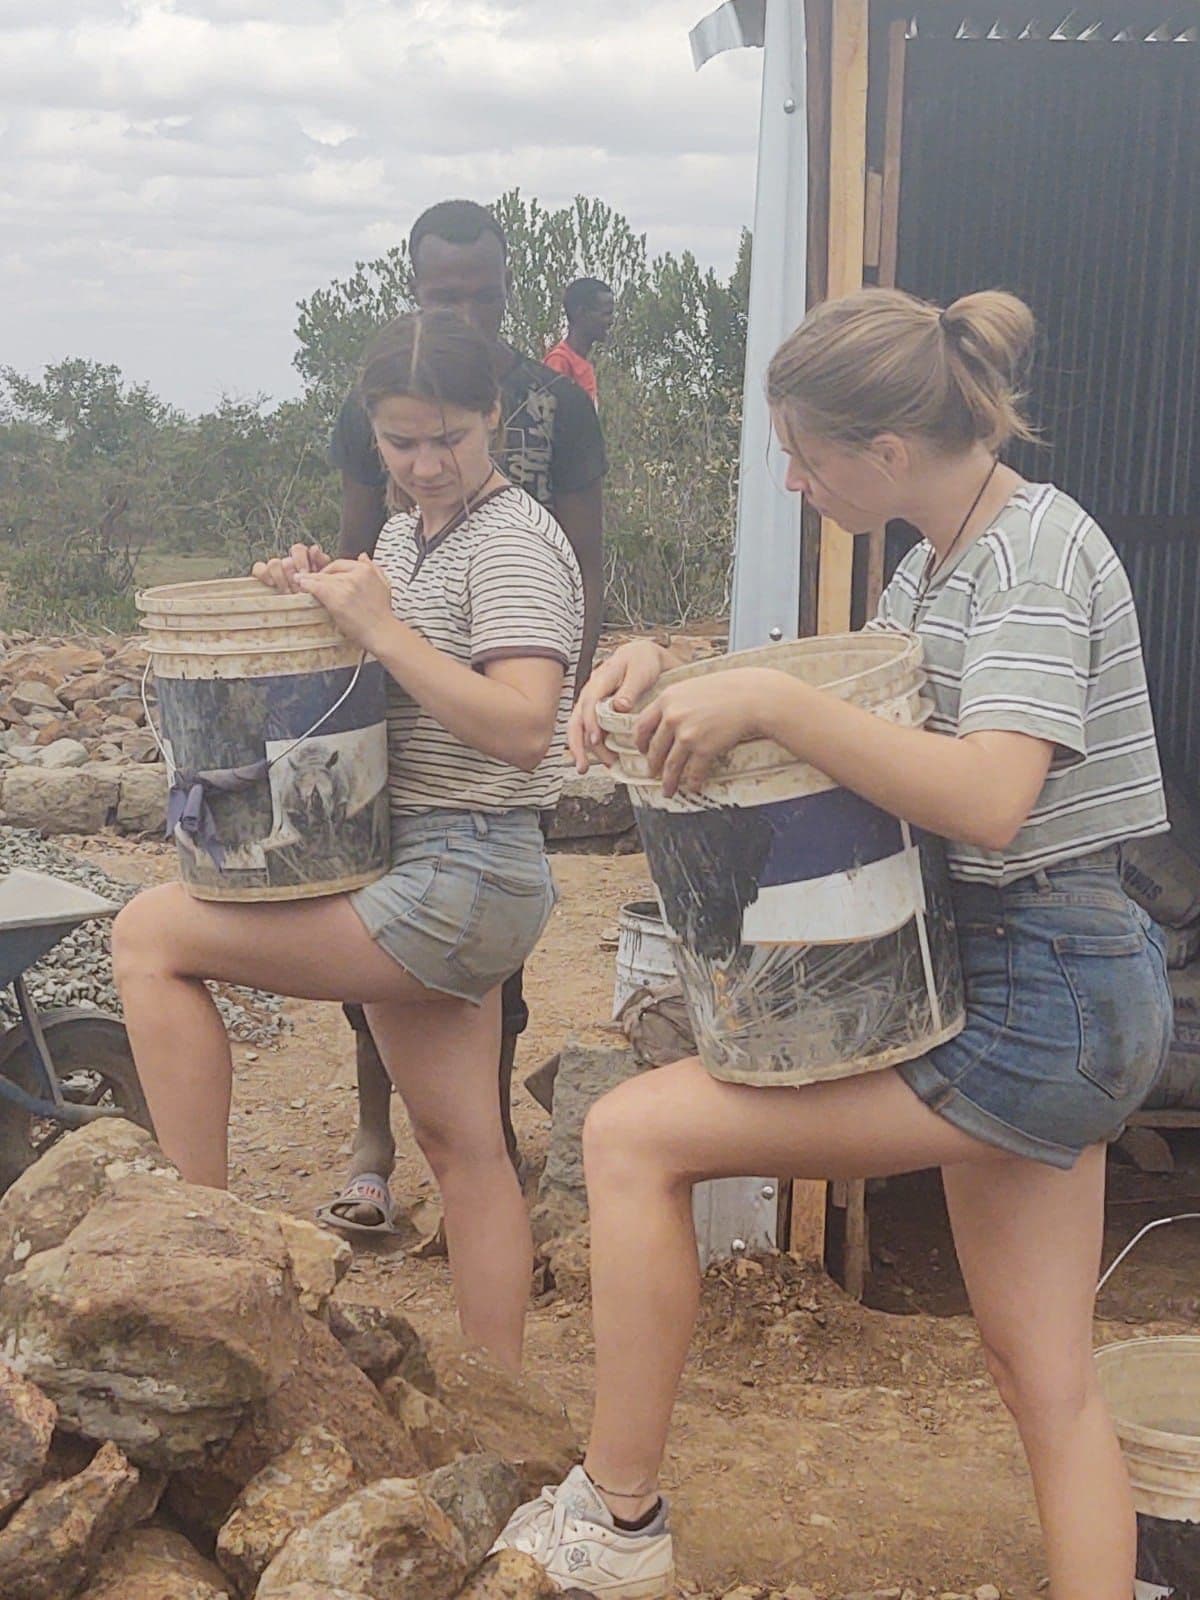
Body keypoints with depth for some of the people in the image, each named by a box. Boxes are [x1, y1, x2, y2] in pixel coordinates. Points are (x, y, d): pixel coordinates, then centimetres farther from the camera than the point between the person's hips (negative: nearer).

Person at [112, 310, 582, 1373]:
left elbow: (522, 730, -25)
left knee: (152, 936, -9)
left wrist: (380, 627, -24)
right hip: (422, 883, 10)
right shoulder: (407, 537, 15)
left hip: (462, 879, -10)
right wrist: (311, 600, 2)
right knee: (460, 1143, 14)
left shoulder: (513, 543, -13)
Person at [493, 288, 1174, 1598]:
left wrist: (768, 702, -29)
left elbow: (987, 800, -30)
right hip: (1055, 998, 10)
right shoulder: (941, 561, 12)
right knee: (1046, 1375, 14)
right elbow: (860, 705, 15)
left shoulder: (1037, 548, -17)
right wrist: (670, 666, -1)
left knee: (632, 1135, -8)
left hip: (1036, 999, -10)